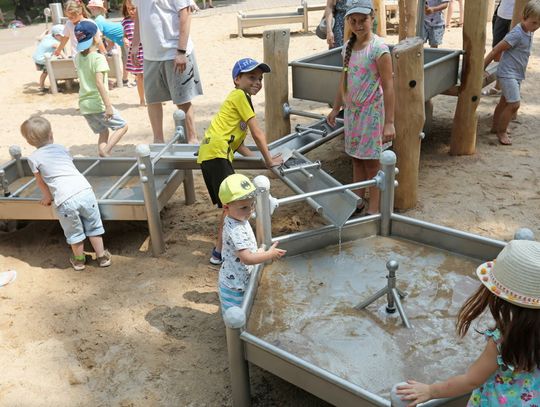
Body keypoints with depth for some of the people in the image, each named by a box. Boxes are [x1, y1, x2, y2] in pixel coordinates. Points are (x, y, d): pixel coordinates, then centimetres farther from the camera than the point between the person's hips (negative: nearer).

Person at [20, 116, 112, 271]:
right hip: (85, 190, 3)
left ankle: (79, 260, 35)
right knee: (93, 227, 18)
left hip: (65, 200, -3)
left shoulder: (33, 158, 8)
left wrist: (47, 196, 37)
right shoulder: (61, 148, 20)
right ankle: (102, 256, 29)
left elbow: (40, 181, 19)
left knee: (74, 233, 17)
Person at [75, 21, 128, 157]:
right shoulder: (99, 58, -13)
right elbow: (99, 83, -23)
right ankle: (105, 151, -11)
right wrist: (108, 105, -25)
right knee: (122, 126, 7)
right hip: (98, 103, -7)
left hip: (84, 104, 7)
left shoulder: (78, 57, 8)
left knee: (103, 132, 20)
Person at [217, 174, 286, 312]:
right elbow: (247, 258, -34)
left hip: (240, 280, 9)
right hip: (234, 285, -9)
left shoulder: (239, 219, -2)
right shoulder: (235, 230, -34)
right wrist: (270, 254, -23)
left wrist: (259, 252, 4)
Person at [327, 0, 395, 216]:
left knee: (371, 162, 3)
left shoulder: (378, 48, -16)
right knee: (356, 158, 16)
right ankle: (358, 201, 30)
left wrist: (389, 122, -21)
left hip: (372, 112, -6)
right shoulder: (348, 46, 5)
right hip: (352, 110, 6)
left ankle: (373, 209, 15)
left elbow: (388, 86, -18)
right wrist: (336, 109, 18)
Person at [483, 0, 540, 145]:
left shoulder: (528, 33, 7)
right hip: (508, 74, -9)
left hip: (516, 74, 9)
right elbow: (496, 50, -19)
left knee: (504, 102, 19)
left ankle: (496, 126, 34)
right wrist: (482, 68, -17)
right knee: (514, 104, -12)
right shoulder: (517, 34, -20)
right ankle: (501, 131, 3)